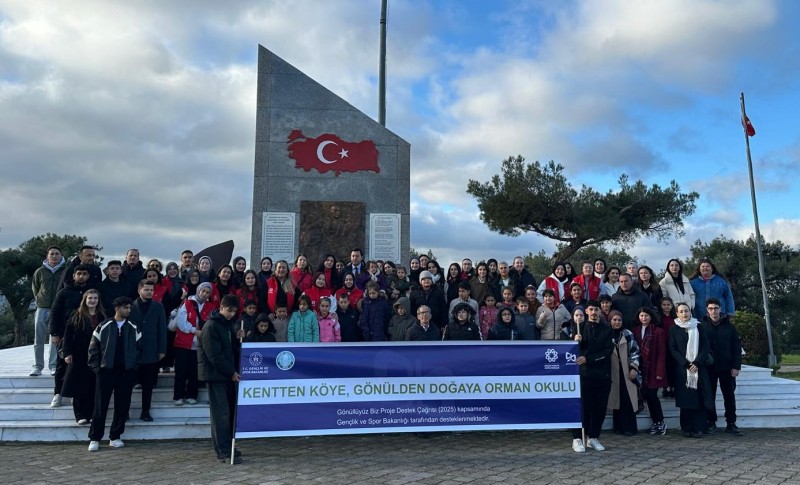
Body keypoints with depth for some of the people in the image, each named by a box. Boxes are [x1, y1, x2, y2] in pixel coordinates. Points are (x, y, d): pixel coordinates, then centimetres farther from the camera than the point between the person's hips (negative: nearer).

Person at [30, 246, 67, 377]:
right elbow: (34, 287, 22)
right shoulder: (40, 271, 6)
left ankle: (54, 366, 3)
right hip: (42, 308, 3)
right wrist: (38, 299, 12)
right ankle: (37, 366, 11)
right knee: (38, 339, 4)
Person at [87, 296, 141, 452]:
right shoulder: (103, 327, 2)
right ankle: (94, 439, 10)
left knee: (122, 407, 4)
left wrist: (134, 367, 2)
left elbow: (138, 348, 10)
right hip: (106, 371, -2)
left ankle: (115, 437, 16)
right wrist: (96, 367, -1)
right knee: (100, 406, 0)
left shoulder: (133, 328, 7)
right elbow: (93, 348, 4)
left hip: (126, 372, 2)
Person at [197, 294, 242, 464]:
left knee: (227, 412, 11)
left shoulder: (228, 324, 14)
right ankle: (223, 452, 0)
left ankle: (227, 447, 19)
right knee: (221, 413, -6)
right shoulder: (211, 326, -14)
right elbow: (215, 356, -18)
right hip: (215, 374, -8)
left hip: (227, 374, 8)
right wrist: (231, 372, -15)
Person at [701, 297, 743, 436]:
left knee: (729, 396, 6)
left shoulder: (729, 326, 3)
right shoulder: (702, 326, -1)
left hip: (727, 368, 1)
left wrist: (736, 366, -4)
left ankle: (731, 424, 15)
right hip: (709, 367, -1)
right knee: (710, 396, 6)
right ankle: (711, 422, 15)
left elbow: (737, 347, 2)